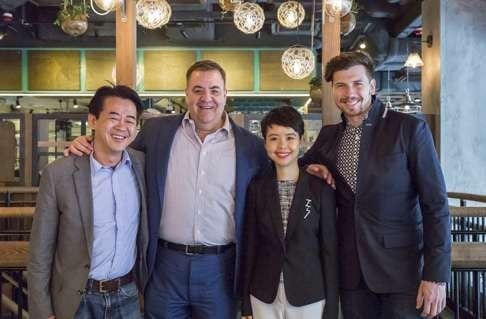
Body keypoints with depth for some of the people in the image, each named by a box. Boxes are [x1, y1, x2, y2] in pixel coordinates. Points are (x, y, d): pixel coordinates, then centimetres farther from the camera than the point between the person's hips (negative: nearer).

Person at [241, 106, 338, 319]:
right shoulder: (257, 188, -2)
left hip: (309, 297, -1)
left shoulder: (321, 188, -6)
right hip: (264, 296, 1)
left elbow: (330, 249, -3)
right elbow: (250, 245, 2)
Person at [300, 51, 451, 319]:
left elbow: (435, 204, -10)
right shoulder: (329, 135, 5)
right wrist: (311, 169, -3)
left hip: (401, 267, -4)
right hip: (350, 269, 4)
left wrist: (436, 275, -14)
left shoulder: (410, 129, -9)